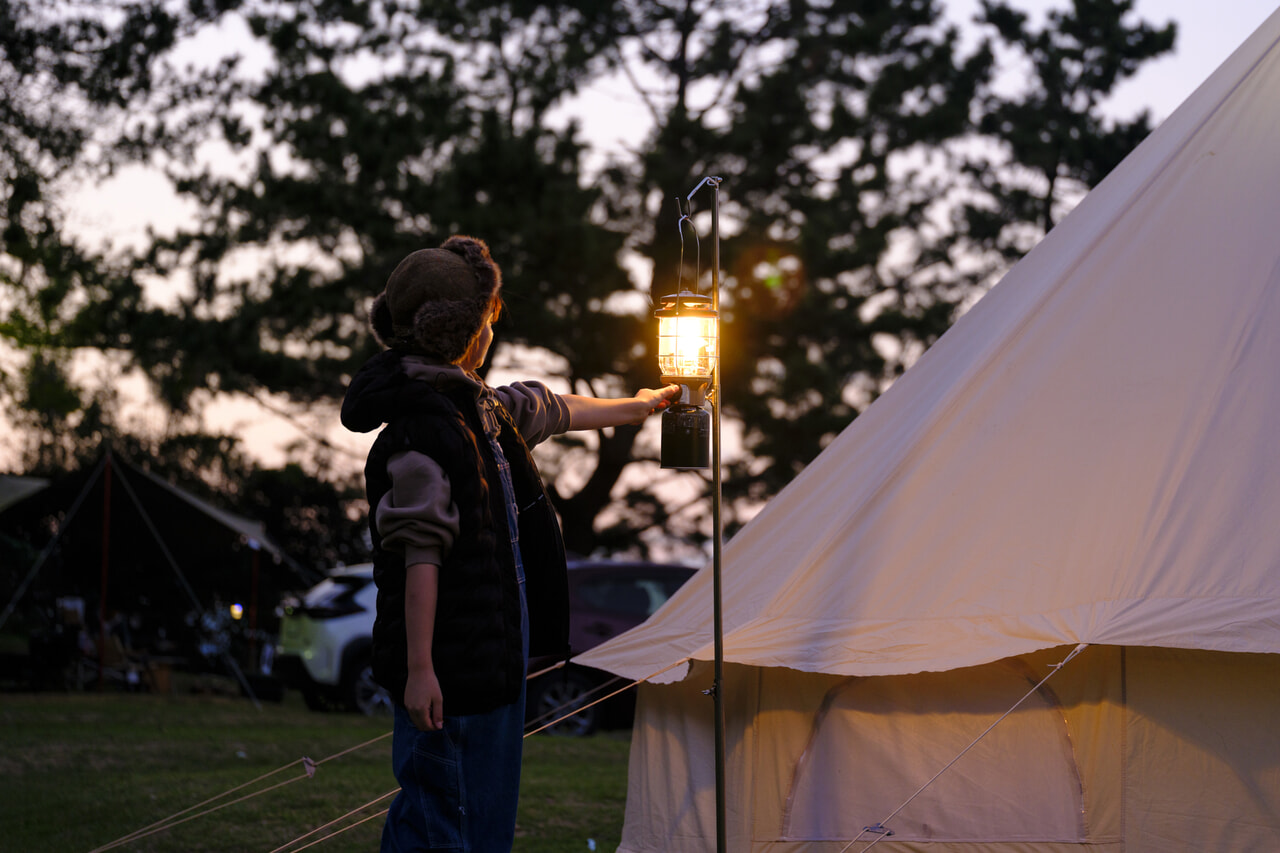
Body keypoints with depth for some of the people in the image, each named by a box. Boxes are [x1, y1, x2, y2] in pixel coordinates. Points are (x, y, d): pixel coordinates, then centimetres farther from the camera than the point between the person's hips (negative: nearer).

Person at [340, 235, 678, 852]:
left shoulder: (481, 406, 13)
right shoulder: (424, 426, -17)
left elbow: (551, 409, 34)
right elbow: (419, 554, -22)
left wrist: (634, 407, 51)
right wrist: (418, 668, -25)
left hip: (491, 656, 10)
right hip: (447, 664, -10)